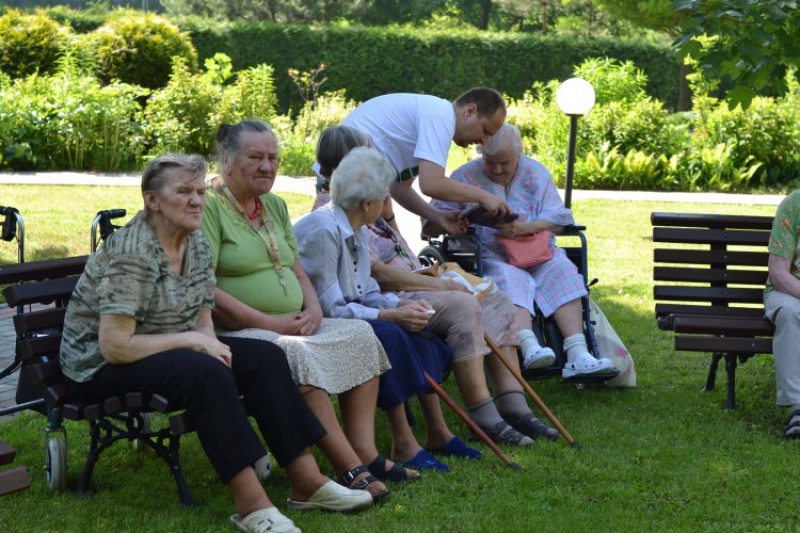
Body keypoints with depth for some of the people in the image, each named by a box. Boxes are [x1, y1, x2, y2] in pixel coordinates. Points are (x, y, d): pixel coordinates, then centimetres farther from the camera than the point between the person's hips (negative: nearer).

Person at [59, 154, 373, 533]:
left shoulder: (196, 245, 1)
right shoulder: (131, 253, -24)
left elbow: (202, 320, 7)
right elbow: (114, 346, -29)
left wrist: (210, 343, -16)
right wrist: (190, 340, -23)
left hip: (167, 351, 8)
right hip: (100, 365, -8)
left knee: (265, 357, -8)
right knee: (205, 372, -33)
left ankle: (307, 483, -7)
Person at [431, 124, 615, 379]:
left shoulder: (536, 173, 10)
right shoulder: (465, 176, 5)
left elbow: (559, 219, 0)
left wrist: (525, 227, -20)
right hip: (489, 254, -2)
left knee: (563, 270, -26)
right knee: (509, 278, -34)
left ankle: (578, 356, -38)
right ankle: (529, 347, -56)